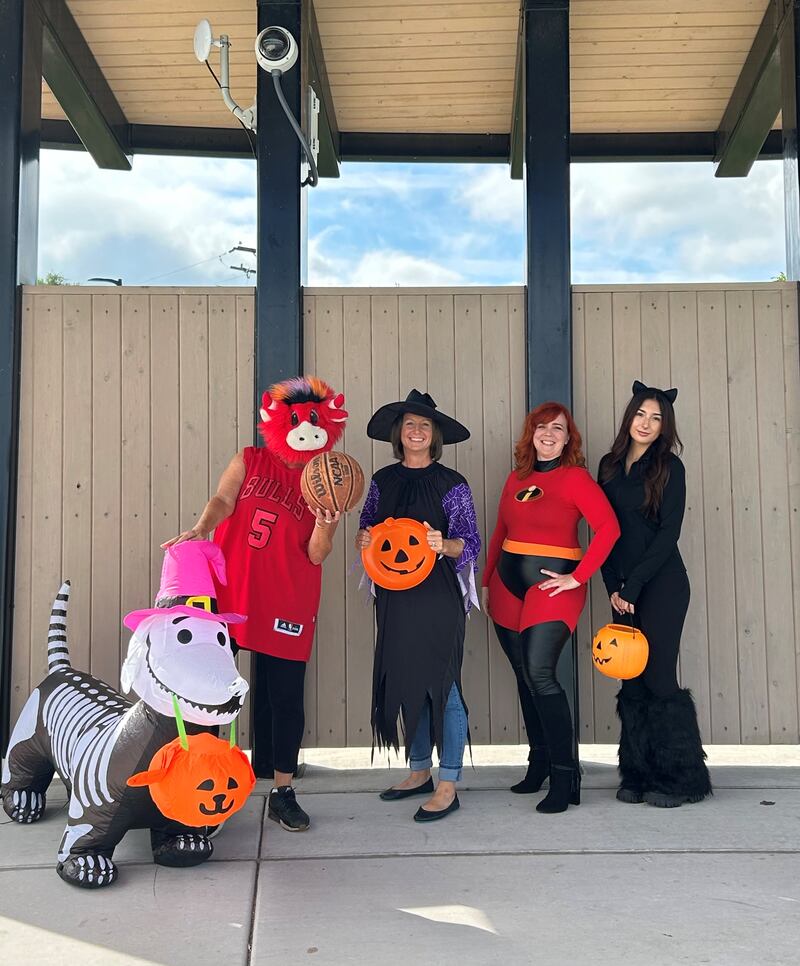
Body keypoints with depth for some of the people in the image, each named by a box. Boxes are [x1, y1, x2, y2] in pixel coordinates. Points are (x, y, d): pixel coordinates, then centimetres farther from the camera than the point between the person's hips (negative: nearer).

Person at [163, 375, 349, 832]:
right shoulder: (250, 461, 11)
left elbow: (317, 555, 1)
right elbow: (223, 501, -5)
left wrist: (324, 525, -20)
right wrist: (200, 530, -25)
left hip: (288, 603, -1)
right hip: (227, 593, 1)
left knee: (286, 694, 2)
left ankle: (283, 793, 15)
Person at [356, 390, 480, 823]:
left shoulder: (451, 484, -3)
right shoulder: (383, 480, 10)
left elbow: (470, 543, -3)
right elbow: (368, 525, 18)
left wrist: (444, 545, -24)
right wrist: (363, 538, -4)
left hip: (438, 595, -5)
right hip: (395, 594, 5)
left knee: (440, 682, -4)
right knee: (404, 680, 11)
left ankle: (447, 787, 4)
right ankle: (419, 771, 27)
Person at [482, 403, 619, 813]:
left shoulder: (575, 477, -6)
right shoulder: (516, 479, 12)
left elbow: (608, 527, -16)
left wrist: (578, 577, -18)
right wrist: (486, 582, 15)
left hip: (552, 585, -6)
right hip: (508, 583, 6)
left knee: (539, 674, -17)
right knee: (524, 676, 12)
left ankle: (565, 776, -8)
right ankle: (539, 763, 26)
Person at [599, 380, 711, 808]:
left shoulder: (669, 467, -3)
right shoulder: (610, 466, 11)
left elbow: (668, 533, -9)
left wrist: (633, 585, -13)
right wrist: (613, 587, 1)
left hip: (662, 584, -5)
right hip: (624, 587, 5)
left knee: (658, 677, -6)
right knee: (632, 679, 6)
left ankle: (678, 779, 7)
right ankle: (638, 776, 14)